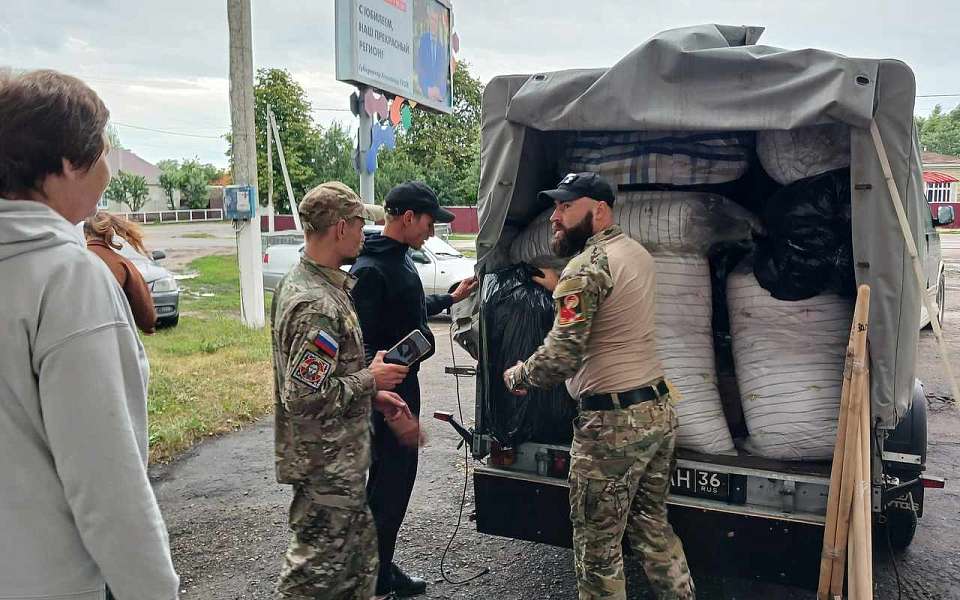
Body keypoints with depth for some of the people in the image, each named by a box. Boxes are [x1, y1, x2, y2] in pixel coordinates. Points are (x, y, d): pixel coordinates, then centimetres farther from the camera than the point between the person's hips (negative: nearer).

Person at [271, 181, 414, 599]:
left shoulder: (296, 282, 8)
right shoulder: (318, 306, -26)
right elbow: (304, 397, -29)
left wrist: (373, 395, 11)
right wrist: (371, 381, -16)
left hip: (338, 460, 10)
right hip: (327, 467, -10)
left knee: (360, 557, 21)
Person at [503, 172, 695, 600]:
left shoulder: (587, 265, -16)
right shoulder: (636, 252, 12)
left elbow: (562, 357, -22)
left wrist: (517, 376, -5)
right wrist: (561, 289, 28)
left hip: (613, 422, -9)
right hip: (659, 408, 9)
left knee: (598, 546, 5)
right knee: (653, 526, 21)